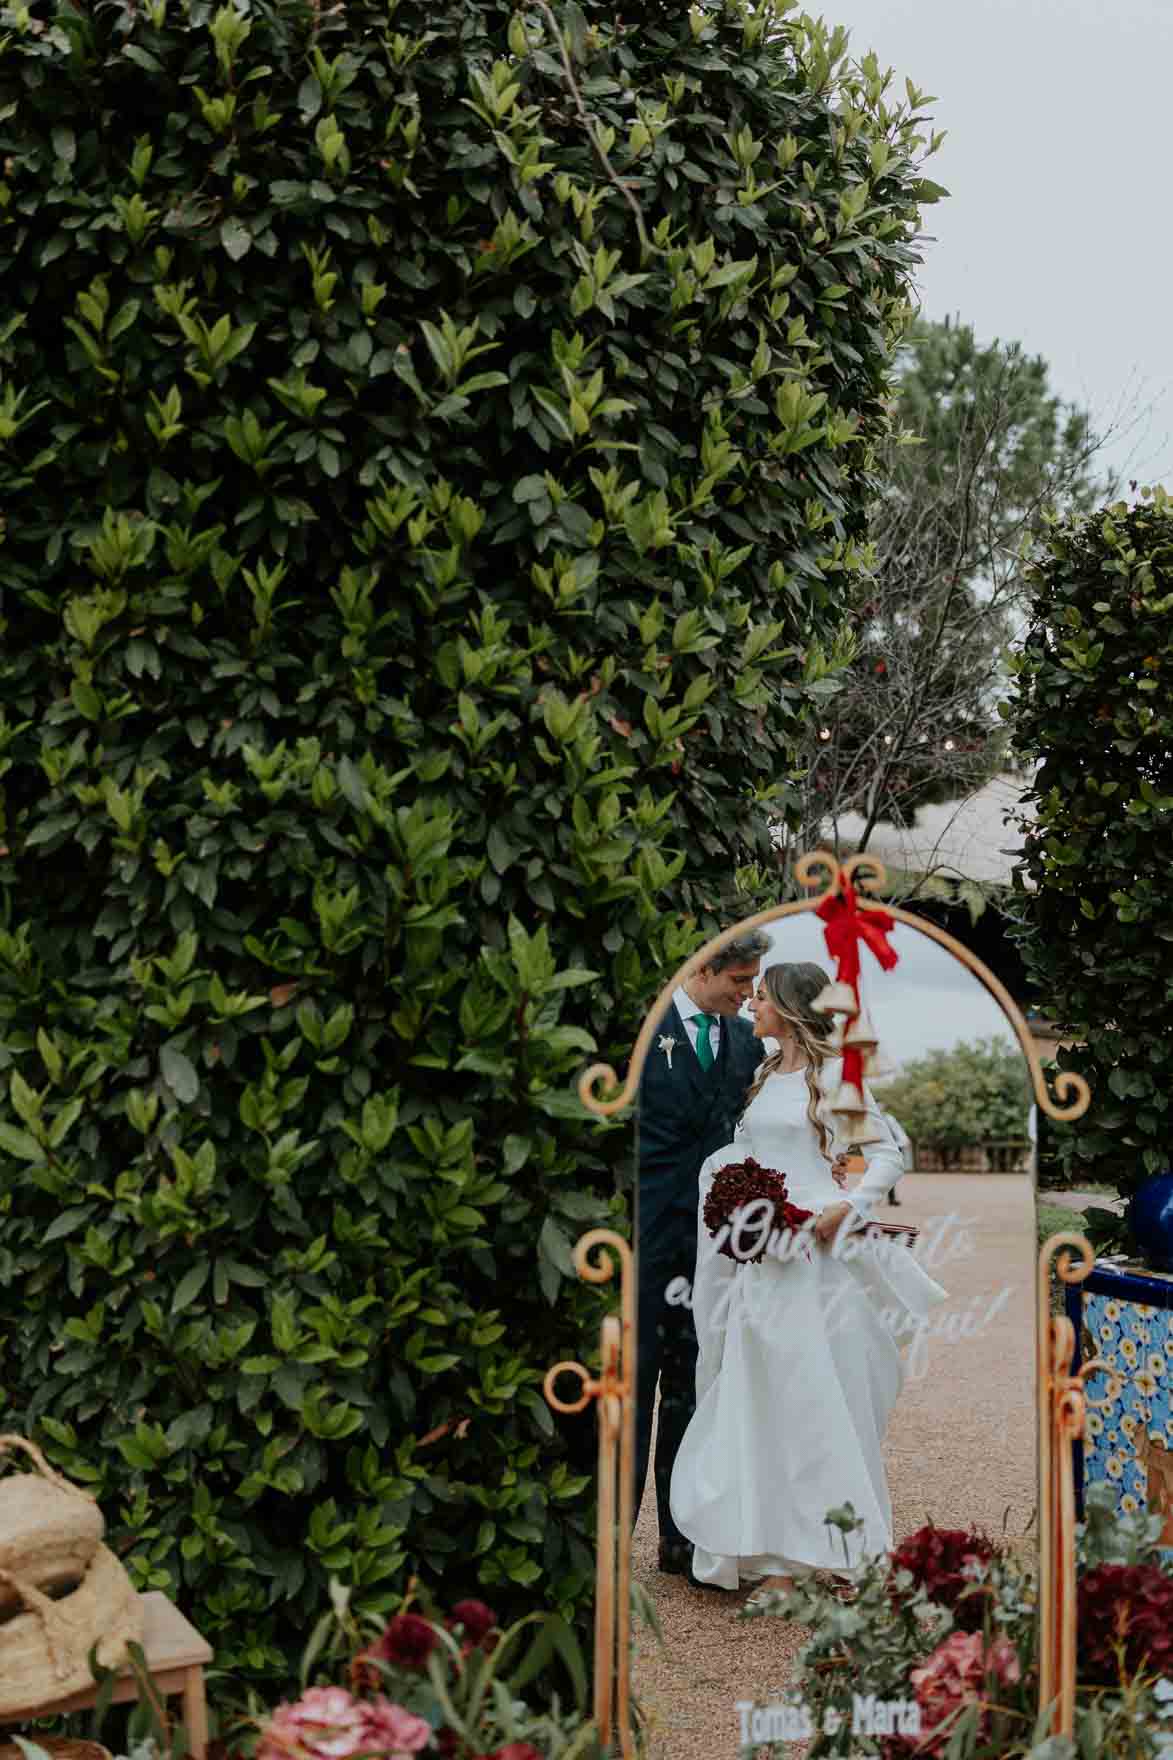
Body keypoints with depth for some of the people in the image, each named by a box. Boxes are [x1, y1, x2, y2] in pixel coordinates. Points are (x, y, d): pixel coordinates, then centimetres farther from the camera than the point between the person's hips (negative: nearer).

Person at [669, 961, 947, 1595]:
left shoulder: (834, 1074, -5)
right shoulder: (765, 1077, 14)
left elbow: (887, 1155, -5)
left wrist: (845, 1207, -17)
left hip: (817, 1256, -6)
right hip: (762, 1257, 6)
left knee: (824, 1395, -2)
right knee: (767, 1398, 5)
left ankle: (847, 1550, 9)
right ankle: (779, 1558, 11)